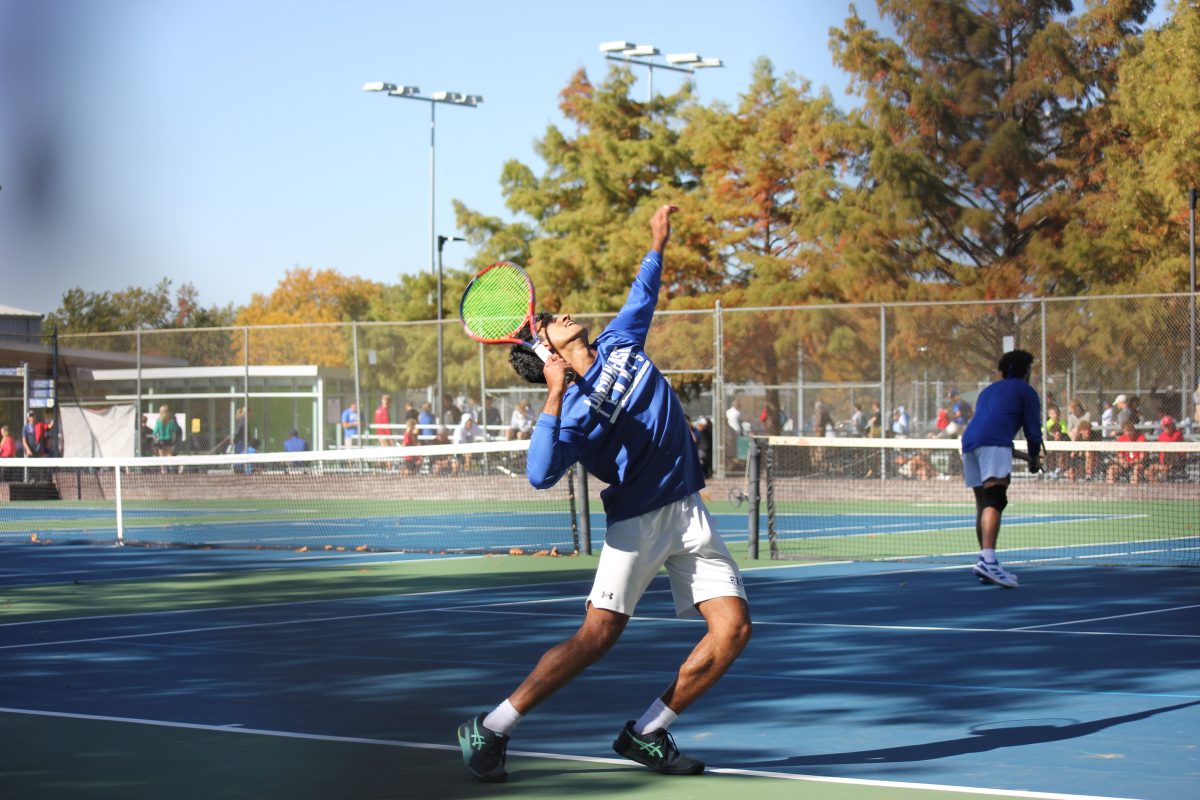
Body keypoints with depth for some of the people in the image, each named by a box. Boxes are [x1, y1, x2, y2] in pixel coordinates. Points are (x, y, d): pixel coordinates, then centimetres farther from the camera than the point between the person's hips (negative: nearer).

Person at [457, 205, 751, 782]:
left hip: (689, 513, 6)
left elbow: (643, 295, 32)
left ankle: (646, 734, 5)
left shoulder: (619, 345, 10)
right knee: (598, 634, -15)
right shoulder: (575, 409, -11)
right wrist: (554, 395, -30)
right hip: (637, 522, -6)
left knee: (733, 628, -7)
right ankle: (489, 730, -3)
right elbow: (541, 474, -27)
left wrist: (658, 243, 37)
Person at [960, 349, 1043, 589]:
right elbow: (1033, 429, 12)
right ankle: (988, 560, -38)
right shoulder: (1026, 392, 16)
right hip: (995, 443, -7)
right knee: (995, 500, -20)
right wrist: (1034, 459, 27)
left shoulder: (988, 391, 34)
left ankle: (985, 562, 18)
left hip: (969, 440, 7)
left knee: (983, 505, 16)